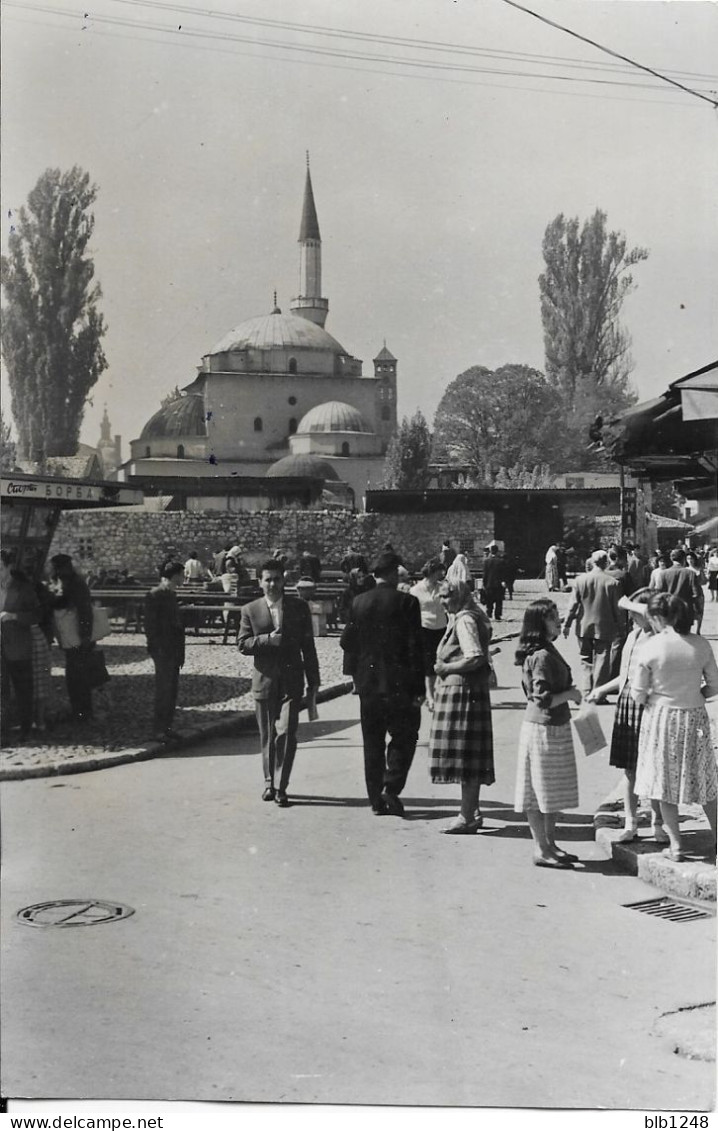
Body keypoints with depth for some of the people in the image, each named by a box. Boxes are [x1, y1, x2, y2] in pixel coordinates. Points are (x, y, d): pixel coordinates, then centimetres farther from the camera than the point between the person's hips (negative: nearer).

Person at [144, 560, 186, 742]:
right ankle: (158, 730, 0)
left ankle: (166, 726, 17)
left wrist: (180, 652, 16)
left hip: (173, 651, 8)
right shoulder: (155, 595, -12)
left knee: (172, 689, 10)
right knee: (163, 689, -5)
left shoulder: (170, 594, 14)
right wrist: (157, 648, -17)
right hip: (163, 651, -8)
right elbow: (150, 625, -14)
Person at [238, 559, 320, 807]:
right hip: (264, 680, 1)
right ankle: (270, 783, 25)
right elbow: (243, 644, -2)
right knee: (267, 736, 10)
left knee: (286, 733, -12)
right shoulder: (250, 610, 2)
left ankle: (281, 787, -5)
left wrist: (313, 680, 6)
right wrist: (268, 640, -18)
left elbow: (308, 645, 6)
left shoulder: (299, 607, 4)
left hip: (291, 681, -1)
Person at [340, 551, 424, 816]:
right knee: (403, 737, 9)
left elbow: (347, 641, 5)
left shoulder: (358, 602, 1)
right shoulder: (406, 602, -10)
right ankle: (391, 789, -5)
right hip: (398, 684, -4)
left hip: (367, 684, 4)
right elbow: (415, 647, -11)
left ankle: (376, 799, 14)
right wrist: (418, 688, -8)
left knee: (372, 743, 12)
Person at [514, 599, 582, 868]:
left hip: (555, 728, 10)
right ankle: (541, 850, 7)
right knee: (540, 789, -1)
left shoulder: (549, 651, 12)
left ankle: (550, 845, 25)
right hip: (543, 729, -10)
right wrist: (570, 694, -11)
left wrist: (570, 693, 10)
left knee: (551, 791, 16)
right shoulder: (541, 656, -20)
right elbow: (544, 699, -24)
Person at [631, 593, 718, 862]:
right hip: (695, 717, 3)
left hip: (661, 717, -2)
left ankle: (675, 845, 11)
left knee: (665, 780, 10)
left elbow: (638, 694, -10)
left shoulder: (650, 647, -14)